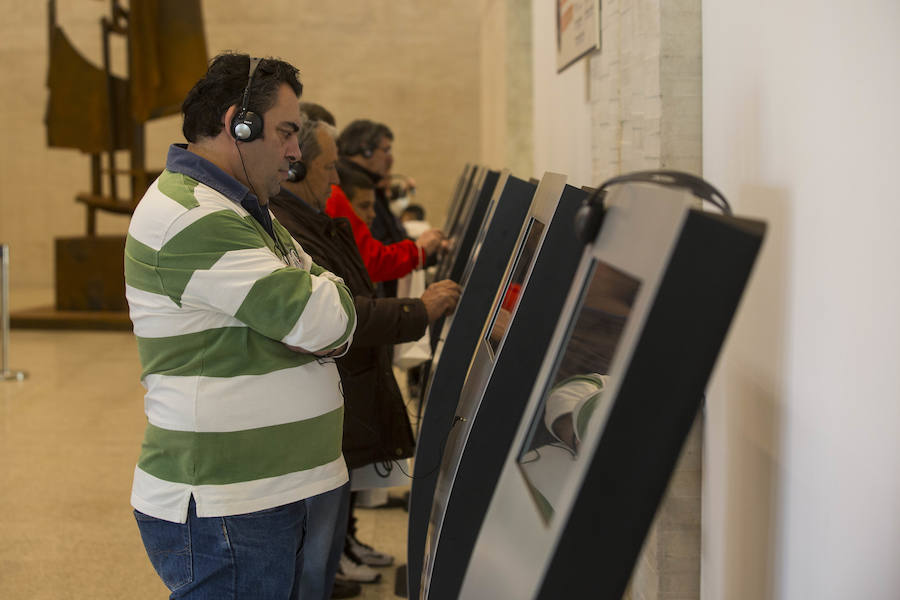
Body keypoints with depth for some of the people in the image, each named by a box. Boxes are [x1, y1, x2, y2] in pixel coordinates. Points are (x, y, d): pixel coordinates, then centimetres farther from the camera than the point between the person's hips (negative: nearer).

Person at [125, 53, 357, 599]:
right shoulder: (192, 218, -19)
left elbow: (324, 327, 16)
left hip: (273, 491, 10)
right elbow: (325, 319, -23)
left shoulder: (243, 209, 17)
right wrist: (329, 290, 0)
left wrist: (317, 327, -7)